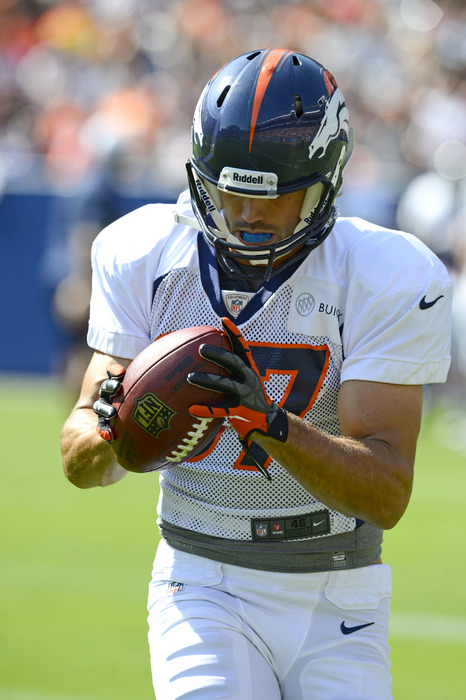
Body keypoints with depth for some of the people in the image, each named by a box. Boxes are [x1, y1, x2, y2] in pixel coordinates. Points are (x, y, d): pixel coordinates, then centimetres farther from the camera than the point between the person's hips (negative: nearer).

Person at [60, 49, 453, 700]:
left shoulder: (385, 278, -13)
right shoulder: (146, 257, -5)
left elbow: (386, 494, -19)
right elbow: (81, 466, -4)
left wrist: (268, 420, -34)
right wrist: (110, 427, -28)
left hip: (336, 601, 0)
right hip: (204, 589, 0)